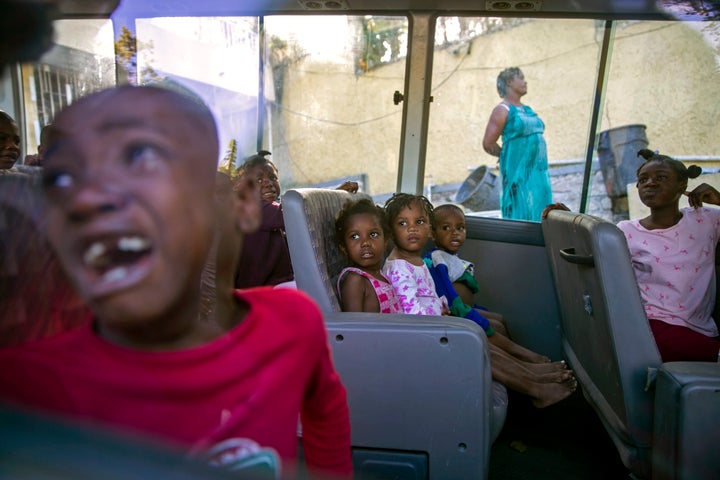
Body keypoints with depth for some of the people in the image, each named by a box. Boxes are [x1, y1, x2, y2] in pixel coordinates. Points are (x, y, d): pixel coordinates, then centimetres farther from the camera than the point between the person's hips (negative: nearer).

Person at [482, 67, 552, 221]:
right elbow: (488, 144, -11)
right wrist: (508, 156, 4)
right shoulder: (503, 110, -6)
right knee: (521, 213, -6)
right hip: (518, 171, -8)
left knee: (539, 213, 9)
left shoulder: (527, 109, 18)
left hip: (539, 169, 8)